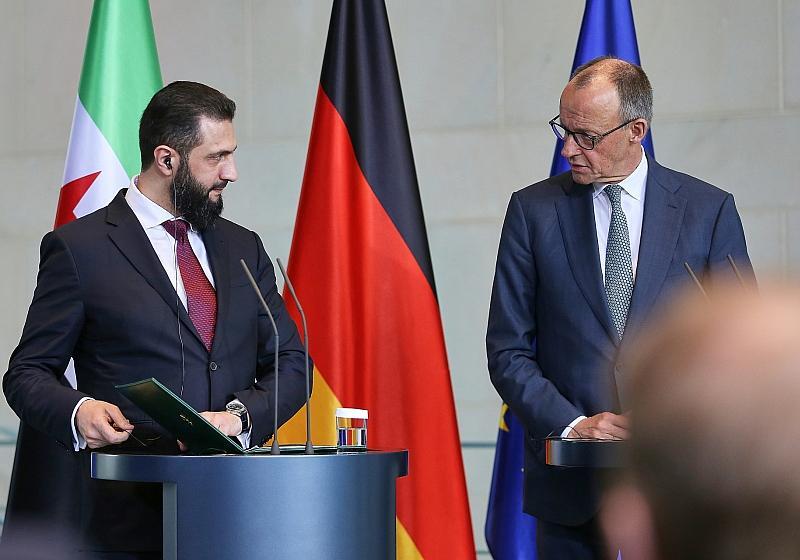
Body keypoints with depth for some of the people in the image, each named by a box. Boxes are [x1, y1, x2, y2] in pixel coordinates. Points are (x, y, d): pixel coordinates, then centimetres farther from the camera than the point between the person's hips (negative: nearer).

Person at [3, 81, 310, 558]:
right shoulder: (79, 248, -1)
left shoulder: (244, 248, 15)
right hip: (132, 516, -4)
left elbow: (291, 363, 13)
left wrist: (242, 416, -8)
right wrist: (78, 411, -22)